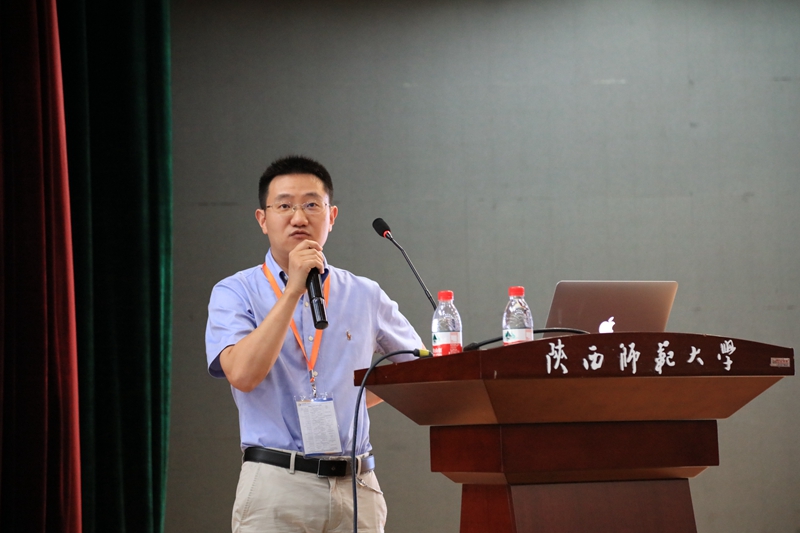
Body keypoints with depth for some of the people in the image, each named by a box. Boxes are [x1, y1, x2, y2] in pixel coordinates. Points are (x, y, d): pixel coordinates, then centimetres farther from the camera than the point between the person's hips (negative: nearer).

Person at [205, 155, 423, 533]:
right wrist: (293, 290, -13)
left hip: (355, 487, 3)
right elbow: (242, 374, -14)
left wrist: (357, 401, 15)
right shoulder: (235, 293, 4)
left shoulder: (365, 296, 13)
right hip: (276, 484, -3)